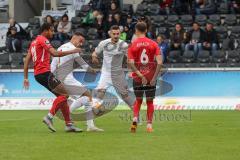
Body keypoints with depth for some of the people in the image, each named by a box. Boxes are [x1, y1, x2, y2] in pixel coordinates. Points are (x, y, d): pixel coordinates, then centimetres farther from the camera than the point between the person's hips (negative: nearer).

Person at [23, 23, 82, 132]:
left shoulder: (34, 42, 21)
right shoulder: (43, 40, -7)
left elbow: (27, 60, 19)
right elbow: (55, 53, -20)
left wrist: (26, 77, 17)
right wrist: (73, 51, -13)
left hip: (38, 74, 10)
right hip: (44, 73, -10)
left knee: (61, 95, 10)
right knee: (64, 94, -11)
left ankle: (69, 124, 6)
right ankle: (49, 117, -18)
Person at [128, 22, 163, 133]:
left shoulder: (132, 45, -3)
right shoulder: (153, 44, -1)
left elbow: (131, 63, -14)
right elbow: (159, 62, -10)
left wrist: (140, 75, -14)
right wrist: (154, 77, -9)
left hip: (137, 78, 0)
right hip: (151, 77, 0)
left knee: (138, 100, 16)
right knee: (150, 101, 12)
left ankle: (135, 119, -6)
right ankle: (149, 124, 6)